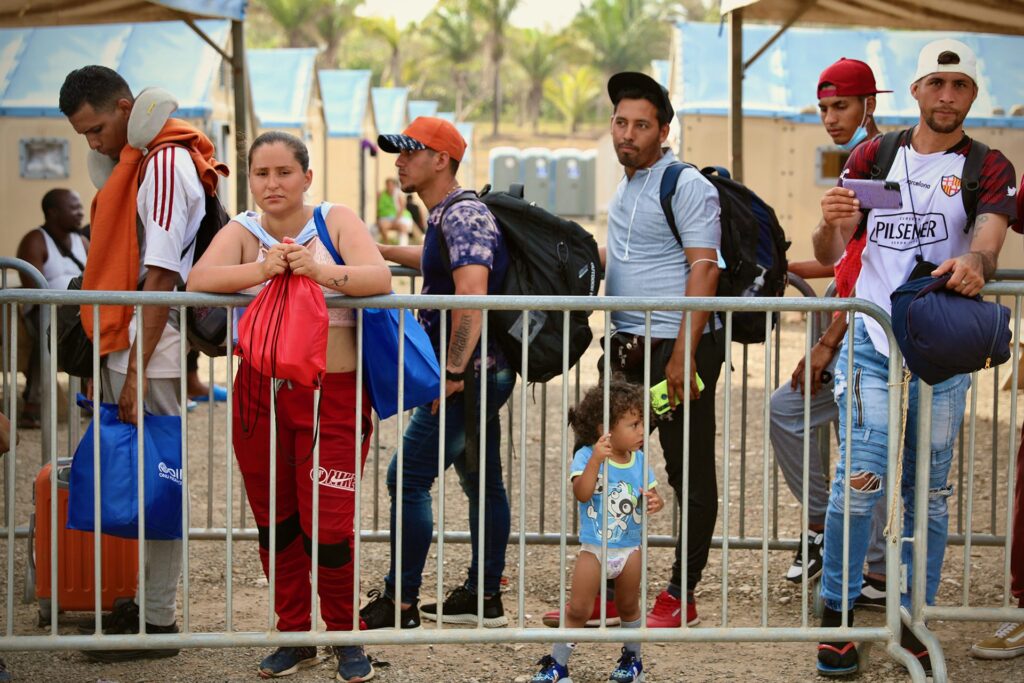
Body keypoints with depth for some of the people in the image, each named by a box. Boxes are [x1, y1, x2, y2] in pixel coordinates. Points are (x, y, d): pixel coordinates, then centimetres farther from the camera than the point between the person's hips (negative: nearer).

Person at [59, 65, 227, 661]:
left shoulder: (166, 164, -13)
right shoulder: (138, 161, 16)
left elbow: (162, 275, -18)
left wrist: (137, 370, -20)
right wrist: (122, 360, 15)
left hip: (151, 354, -9)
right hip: (125, 347, 9)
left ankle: (158, 622, 3)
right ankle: (149, 601, 21)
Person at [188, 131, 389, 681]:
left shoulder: (336, 222, -2)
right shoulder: (242, 231, 2)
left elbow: (380, 279, -18)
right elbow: (198, 280, -16)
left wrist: (320, 271, -35)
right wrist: (263, 270, -33)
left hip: (333, 394, -3)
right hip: (261, 393, 3)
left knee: (328, 526, -6)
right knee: (275, 523, 10)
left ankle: (347, 637, 14)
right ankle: (295, 636, 25)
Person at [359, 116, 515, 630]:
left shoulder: (462, 215, -16)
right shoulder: (446, 215, 15)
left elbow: (472, 293, -30)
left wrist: (452, 370, -28)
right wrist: (381, 252, 45)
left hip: (469, 373, -10)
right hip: (481, 372, 10)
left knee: (408, 478, -7)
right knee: (481, 481, 13)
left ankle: (399, 602, -2)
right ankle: (483, 597, 20)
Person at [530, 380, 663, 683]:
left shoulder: (640, 460, -1)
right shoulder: (586, 457, -15)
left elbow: (652, 495, 4)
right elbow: (582, 493, -28)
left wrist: (654, 502, -21)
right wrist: (596, 460, -39)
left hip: (631, 548, 3)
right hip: (594, 548, -3)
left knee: (628, 605, 18)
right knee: (578, 609, -1)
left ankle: (632, 659, 35)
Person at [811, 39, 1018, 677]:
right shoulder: (873, 157, 8)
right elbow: (830, 256, 6)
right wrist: (832, 225, -18)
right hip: (871, 342, 0)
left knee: (930, 490, 5)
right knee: (861, 478, -10)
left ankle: (914, 620, 16)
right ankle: (837, 616, 2)